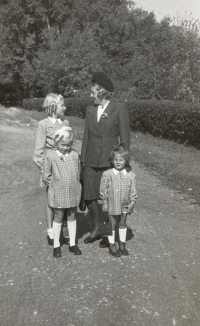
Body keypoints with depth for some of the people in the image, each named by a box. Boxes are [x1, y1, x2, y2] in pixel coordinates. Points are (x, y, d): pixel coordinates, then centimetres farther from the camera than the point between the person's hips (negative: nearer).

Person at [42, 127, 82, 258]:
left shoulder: (75, 155, -3)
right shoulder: (50, 156, -9)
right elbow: (46, 176, -4)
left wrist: (74, 186, 7)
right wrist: (56, 185, 0)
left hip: (73, 193, 2)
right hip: (58, 194, -2)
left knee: (72, 217, 14)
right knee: (58, 218, 10)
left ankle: (72, 244, 28)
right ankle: (56, 245, 25)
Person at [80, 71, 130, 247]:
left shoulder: (120, 107, -5)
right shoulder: (90, 110, 9)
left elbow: (125, 136, -5)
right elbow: (87, 136, 12)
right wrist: (83, 160, 11)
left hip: (111, 159, -4)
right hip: (91, 160, 5)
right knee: (90, 197, 6)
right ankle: (96, 230, 29)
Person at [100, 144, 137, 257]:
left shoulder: (131, 175, -6)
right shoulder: (107, 174, -12)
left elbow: (133, 190, 0)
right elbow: (104, 189, -6)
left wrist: (132, 202, -3)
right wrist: (105, 202, -5)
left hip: (125, 204, 2)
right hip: (112, 204, -2)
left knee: (123, 223, 15)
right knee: (112, 224, 10)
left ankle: (122, 244, 31)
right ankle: (112, 245, 25)